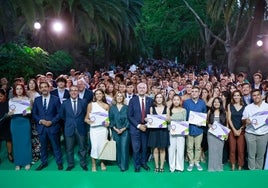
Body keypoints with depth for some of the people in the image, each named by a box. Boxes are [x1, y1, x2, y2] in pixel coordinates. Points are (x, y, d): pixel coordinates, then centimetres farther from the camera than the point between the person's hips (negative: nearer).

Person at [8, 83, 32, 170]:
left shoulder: (27, 99, 2)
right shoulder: (11, 100, 6)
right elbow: (10, 112, 6)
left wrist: (26, 113, -20)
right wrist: (10, 113, -17)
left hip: (25, 122, -1)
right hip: (15, 123, 1)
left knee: (26, 141, 2)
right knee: (16, 142, 5)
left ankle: (27, 162, 14)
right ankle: (18, 163, 15)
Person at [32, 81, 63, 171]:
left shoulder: (56, 99, -2)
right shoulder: (37, 100, 7)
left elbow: (59, 113, -3)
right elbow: (34, 114, 7)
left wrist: (51, 122, -14)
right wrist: (40, 121, -10)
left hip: (53, 126, -2)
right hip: (41, 127, 3)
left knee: (56, 146, 7)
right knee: (43, 146, 13)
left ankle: (59, 163, 21)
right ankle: (44, 162, 29)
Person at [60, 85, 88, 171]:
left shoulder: (83, 102, -3)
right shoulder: (65, 103, 0)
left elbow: (86, 113, 6)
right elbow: (62, 115, 11)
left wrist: (81, 121, 3)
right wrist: (69, 121, 9)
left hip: (81, 128, 0)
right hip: (69, 128, 1)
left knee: (82, 148, 12)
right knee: (69, 148, 11)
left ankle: (83, 164, 29)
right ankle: (70, 164, 28)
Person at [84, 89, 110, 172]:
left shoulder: (106, 106, 7)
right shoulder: (91, 105, 3)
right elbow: (86, 118, 3)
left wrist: (108, 123, -7)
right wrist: (89, 121, -17)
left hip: (103, 128, 2)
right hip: (94, 128, -2)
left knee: (102, 146, 2)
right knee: (95, 146, -8)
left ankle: (102, 162, 24)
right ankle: (93, 165, 9)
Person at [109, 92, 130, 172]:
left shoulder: (126, 107, 5)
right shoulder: (112, 108, 8)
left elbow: (128, 119, 1)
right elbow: (110, 119, 4)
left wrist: (123, 129, -10)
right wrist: (115, 128, -8)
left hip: (124, 130, -1)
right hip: (115, 131, 2)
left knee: (124, 147, -5)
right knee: (117, 147, 5)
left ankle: (124, 166, 0)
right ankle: (119, 163, 19)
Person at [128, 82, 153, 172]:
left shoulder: (150, 100, 3)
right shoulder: (133, 100, -2)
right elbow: (130, 116, -4)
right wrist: (138, 125, -12)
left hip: (146, 127, 2)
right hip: (135, 128, -2)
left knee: (144, 147, 11)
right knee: (136, 148, 1)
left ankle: (143, 162, 33)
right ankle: (137, 165, 20)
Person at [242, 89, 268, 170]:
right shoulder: (248, 107, 5)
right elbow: (243, 120, 6)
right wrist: (246, 120, -17)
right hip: (250, 134, 0)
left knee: (261, 154, 9)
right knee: (251, 154, 3)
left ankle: (259, 170, 23)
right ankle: (252, 170, 14)